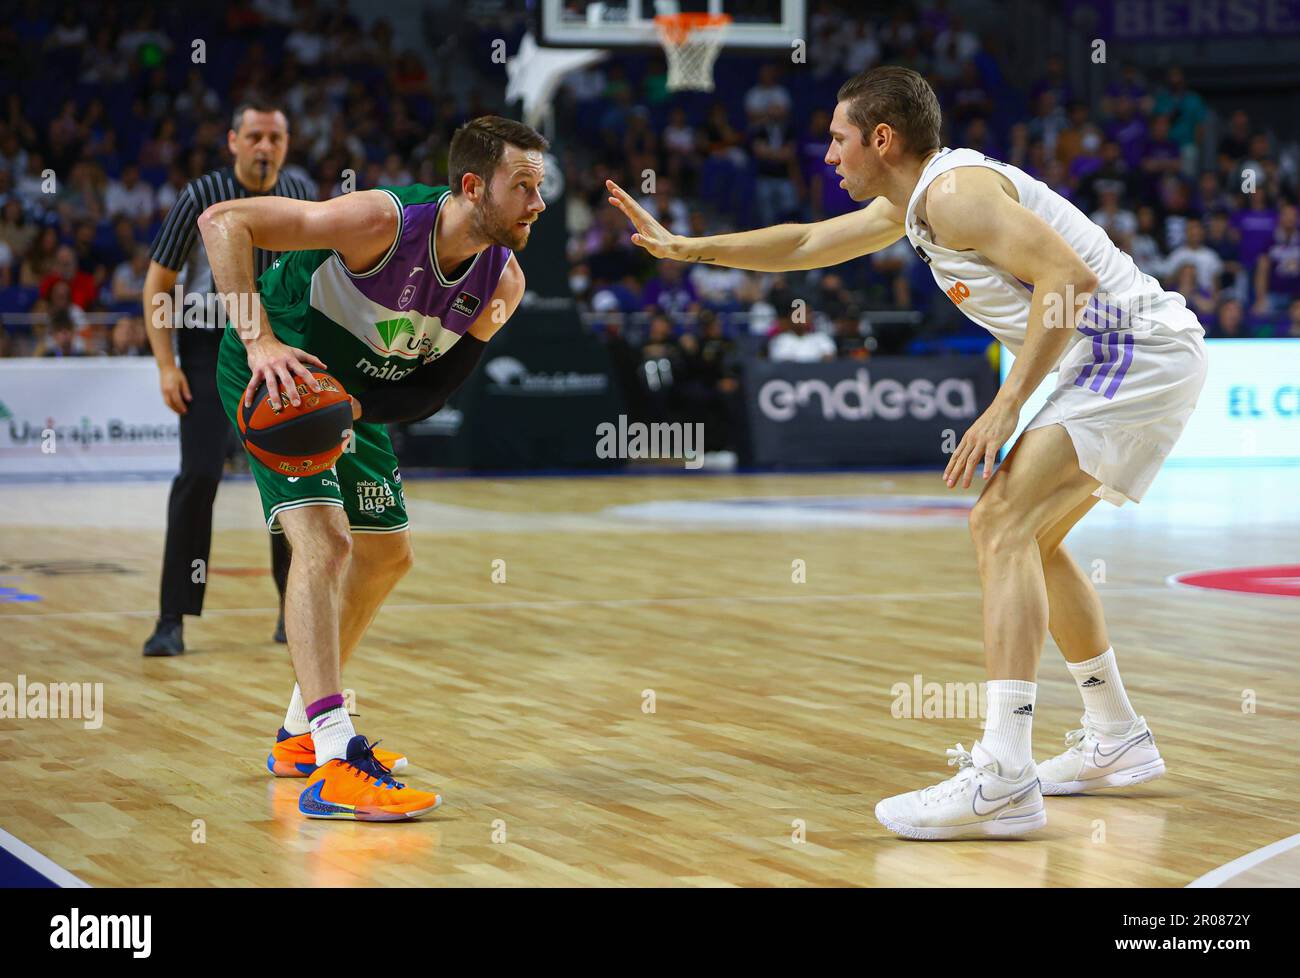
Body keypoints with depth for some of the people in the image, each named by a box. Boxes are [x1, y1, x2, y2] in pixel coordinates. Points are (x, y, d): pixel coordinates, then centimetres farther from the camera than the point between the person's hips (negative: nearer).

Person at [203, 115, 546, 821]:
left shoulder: (503, 282, -13)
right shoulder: (383, 220, -32)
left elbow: (434, 388, -6)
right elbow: (223, 221, -30)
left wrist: (356, 407, -25)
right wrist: (260, 338, -39)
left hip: (354, 394, 8)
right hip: (277, 369, -8)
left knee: (387, 556, 16)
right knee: (322, 540, -24)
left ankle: (300, 733, 32)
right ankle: (333, 765, -31)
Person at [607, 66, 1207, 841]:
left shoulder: (955, 191, -15)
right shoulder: (909, 203, 17)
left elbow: (1067, 276, -24)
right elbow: (807, 245, 30)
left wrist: (1007, 405, -23)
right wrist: (686, 248, 30)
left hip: (1140, 351, -11)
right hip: (1123, 362, 11)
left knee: (1004, 525, -19)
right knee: (1023, 534, 19)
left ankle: (1003, 778, -28)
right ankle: (1116, 742, 27)